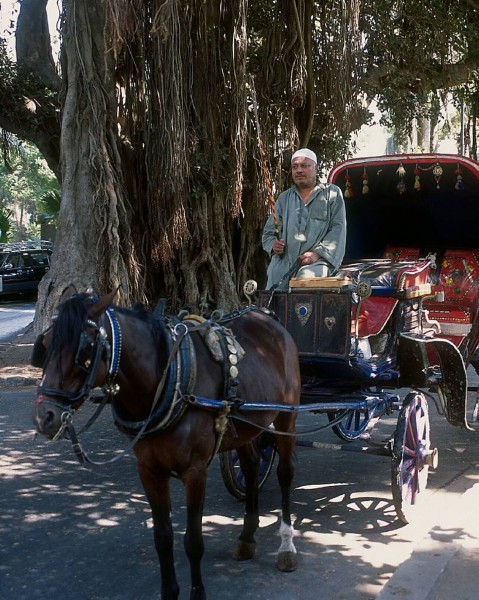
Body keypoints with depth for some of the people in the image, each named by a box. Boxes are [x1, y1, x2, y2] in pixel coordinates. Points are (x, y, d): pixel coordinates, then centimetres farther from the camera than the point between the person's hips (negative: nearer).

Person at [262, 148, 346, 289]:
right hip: (283, 265, 4)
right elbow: (268, 231, 22)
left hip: (316, 262, -4)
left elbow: (338, 228, 0)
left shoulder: (332, 194, 10)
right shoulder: (284, 198, 20)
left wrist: (318, 253, -14)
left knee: (306, 276, -36)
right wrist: (273, 245, -3)